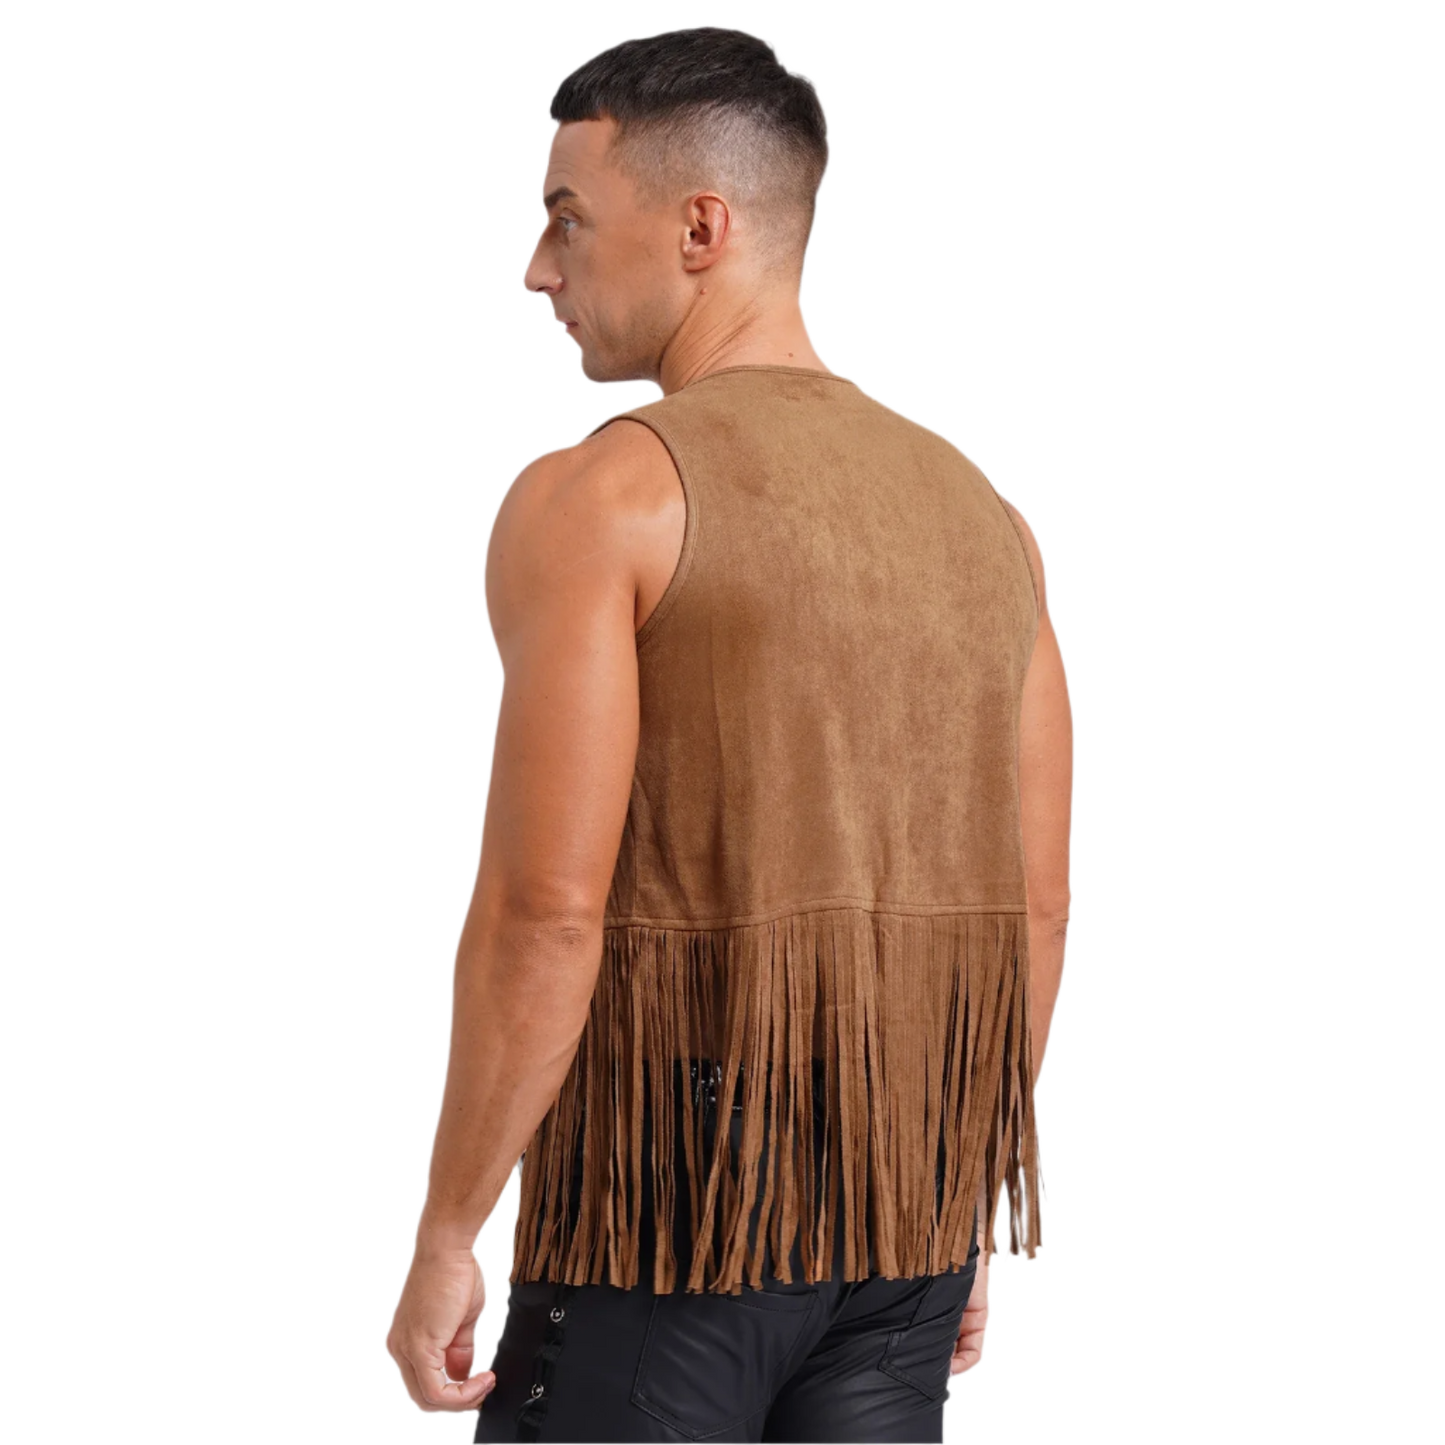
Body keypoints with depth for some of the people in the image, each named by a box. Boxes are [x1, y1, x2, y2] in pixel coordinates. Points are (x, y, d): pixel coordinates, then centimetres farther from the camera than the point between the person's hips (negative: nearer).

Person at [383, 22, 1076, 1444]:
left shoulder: (600, 495, -11)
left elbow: (543, 915, -17)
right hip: (908, 1221, 6)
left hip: (666, 1212, -6)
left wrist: (442, 1240, -9)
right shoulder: (986, 516, 9)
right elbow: (1038, 906, 11)